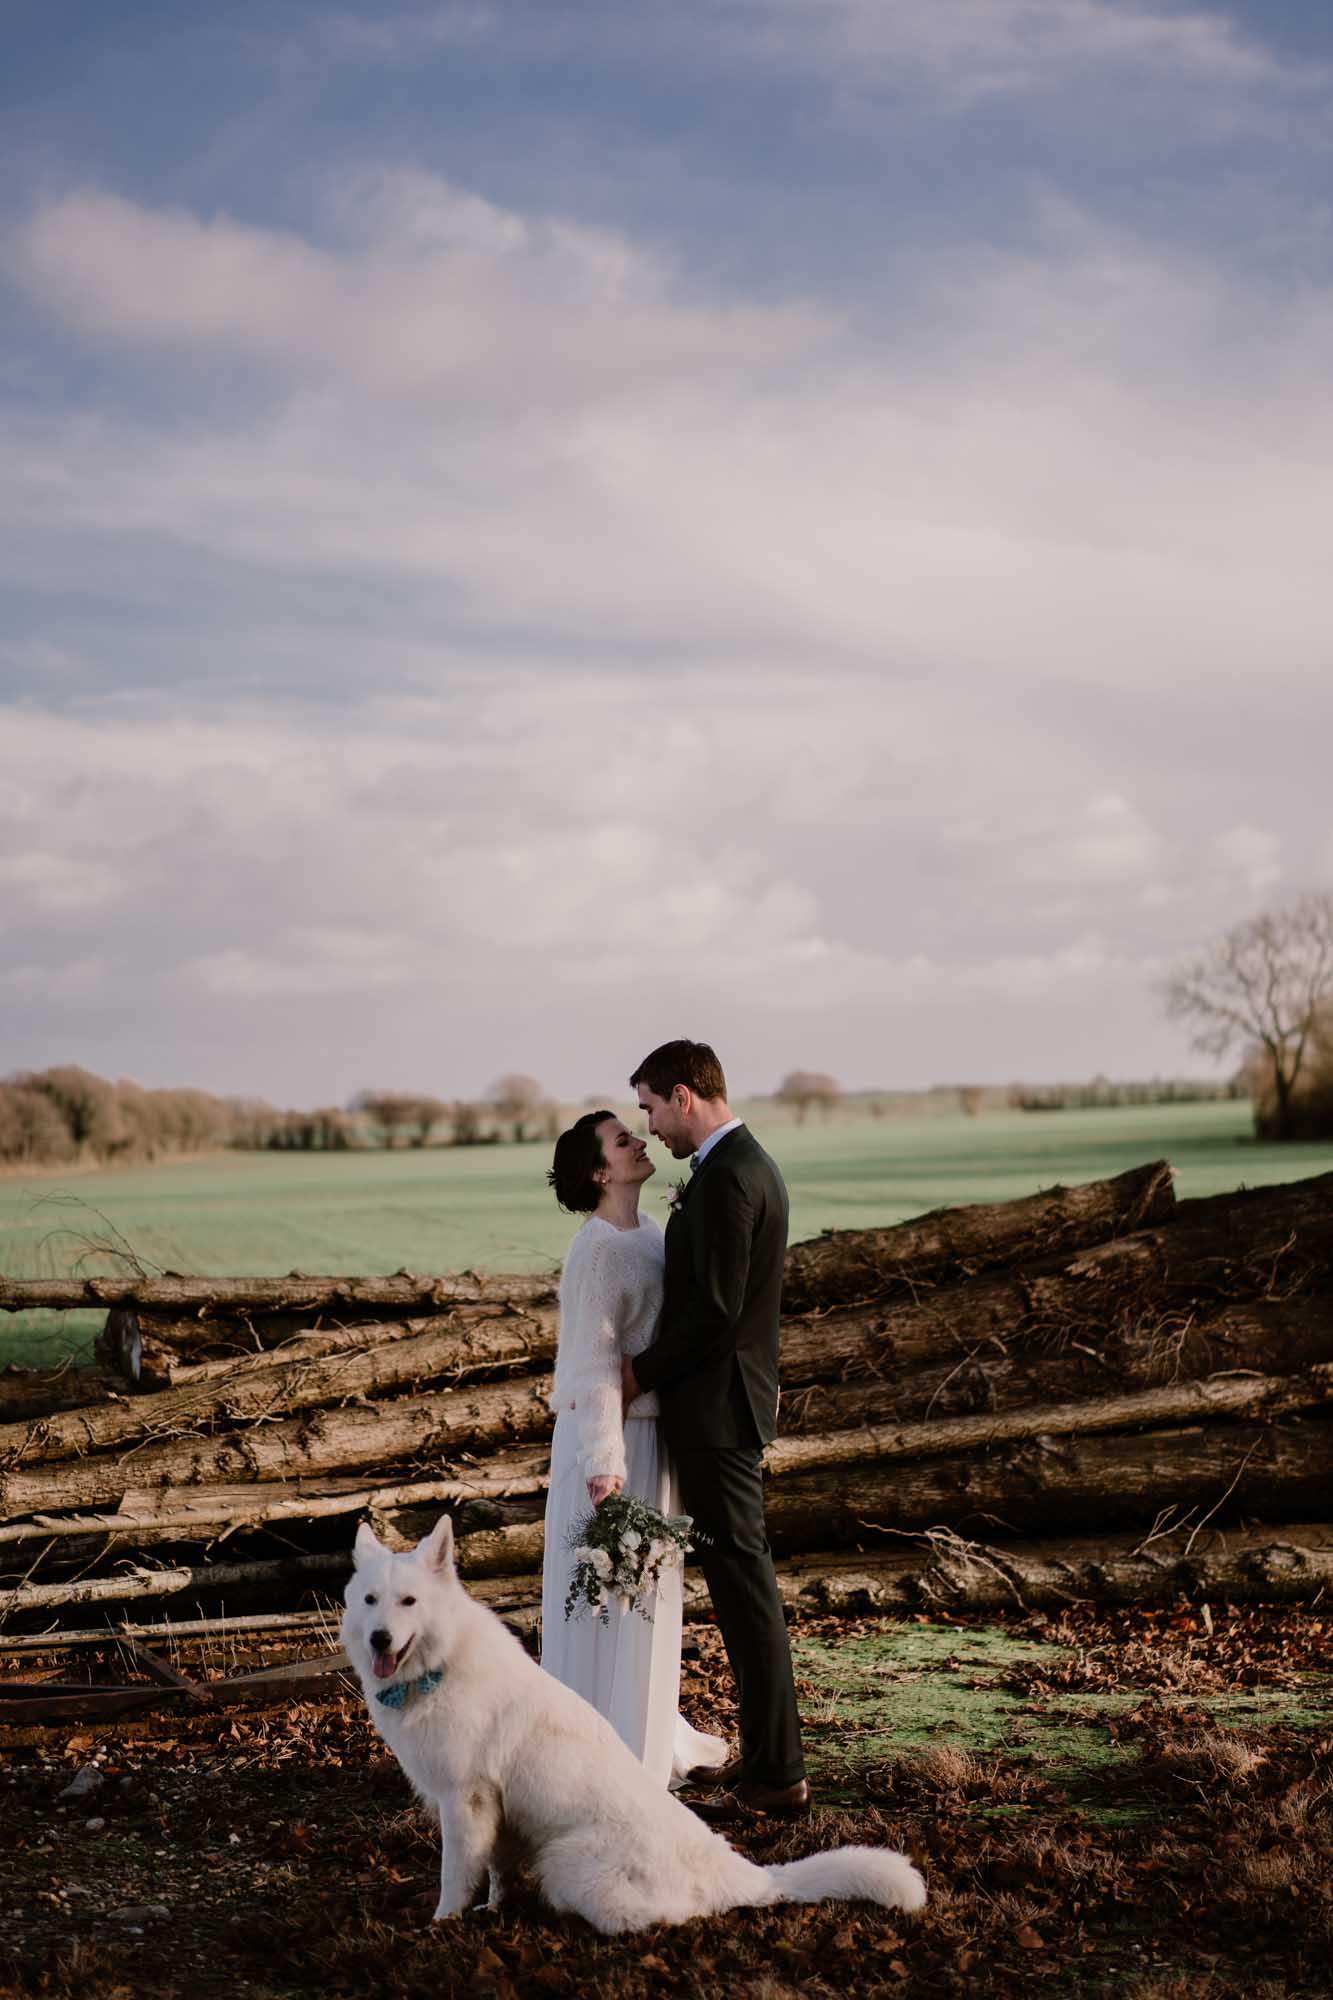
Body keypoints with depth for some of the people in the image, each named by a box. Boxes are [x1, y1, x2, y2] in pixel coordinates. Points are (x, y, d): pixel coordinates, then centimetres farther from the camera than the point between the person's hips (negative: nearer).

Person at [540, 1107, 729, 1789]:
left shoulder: (648, 1234, 7)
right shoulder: (596, 1252, -20)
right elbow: (592, 1361, -22)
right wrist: (604, 1462, -25)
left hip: (652, 1424, 9)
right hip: (611, 1431, -9)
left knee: (647, 1584, 19)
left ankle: (648, 1731, 33)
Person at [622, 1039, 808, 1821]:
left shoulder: (727, 1177, -19)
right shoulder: (752, 1164, 14)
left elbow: (715, 1311, -24)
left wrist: (641, 1373, -12)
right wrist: (652, 1358, 12)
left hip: (715, 1406, -10)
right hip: (732, 1401, 10)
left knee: (743, 1581, -4)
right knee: (742, 1579, 15)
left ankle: (777, 1775, 3)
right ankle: (767, 1751, 24)